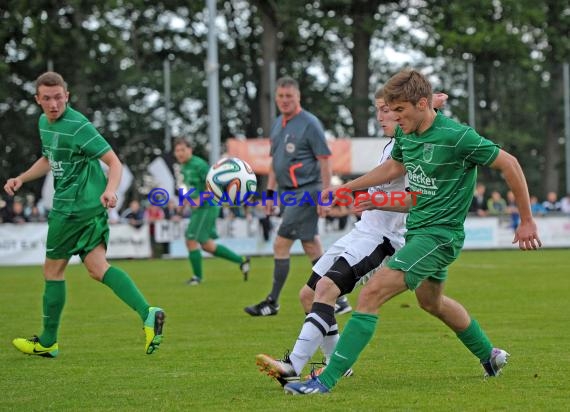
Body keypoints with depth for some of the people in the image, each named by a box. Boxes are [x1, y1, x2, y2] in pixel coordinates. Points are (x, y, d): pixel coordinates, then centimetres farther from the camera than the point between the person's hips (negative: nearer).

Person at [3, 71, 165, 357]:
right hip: (90, 207, 9)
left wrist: (110, 190, -36)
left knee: (53, 270, 5)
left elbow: (113, 161, -19)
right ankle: (148, 314, -16)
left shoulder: (78, 126, -17)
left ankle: (48, 342, 18)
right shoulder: (44, 122, 12)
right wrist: (21, 179, 18)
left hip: (73, 207, -9)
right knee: (97, 268, 0)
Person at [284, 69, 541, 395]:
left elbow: (510, 164, -13)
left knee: (372, 293, -19)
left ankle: (327, 379, -20)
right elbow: (395, 166, 23)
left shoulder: (457, 136, -22)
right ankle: (490, 356, 50)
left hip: (440, 234, -10)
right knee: (432, 301, 29)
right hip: (417, 230, 10)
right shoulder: (405, 134, 1)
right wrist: (346, 189, 21)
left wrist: (527, 220, -8)